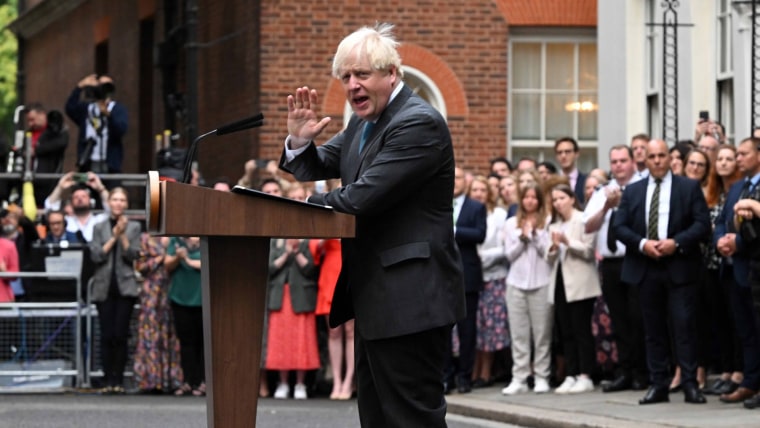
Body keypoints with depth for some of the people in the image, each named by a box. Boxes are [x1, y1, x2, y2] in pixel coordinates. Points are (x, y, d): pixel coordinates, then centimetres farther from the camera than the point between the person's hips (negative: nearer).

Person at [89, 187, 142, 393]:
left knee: (120, 335, -6)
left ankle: (118, 380, 0)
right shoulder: (99, 228, 10)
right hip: (104, 287, 1)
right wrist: (113, 237, -6)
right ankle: (108, 381, 2)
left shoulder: (133, 227, 8)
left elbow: (133, 256, 0)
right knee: (107, 335, -2)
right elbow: (96, 255, -1)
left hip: (125, 286, -1)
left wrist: (123, 235, -10)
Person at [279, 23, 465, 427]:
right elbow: (317, 169, 17)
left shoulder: (419, 123, -17)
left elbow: (362, 197, -23)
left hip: (410, 300, -10)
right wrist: (300, 141, -5)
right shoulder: (363, 123, 14)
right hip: (376, 298, 10)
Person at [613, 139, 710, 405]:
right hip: (645, 268, 3)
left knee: (684, 326, -7)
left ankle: (690, 384, -4)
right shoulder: (632, 192, 12)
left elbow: (703, 223, -4)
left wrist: (676, 243, -16)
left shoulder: (689, 188, 4)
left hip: (679, 267, -3)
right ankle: (658, 385, 9)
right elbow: (619, 227, 6)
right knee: (653, 329, 5)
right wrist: (642, 244, -11)